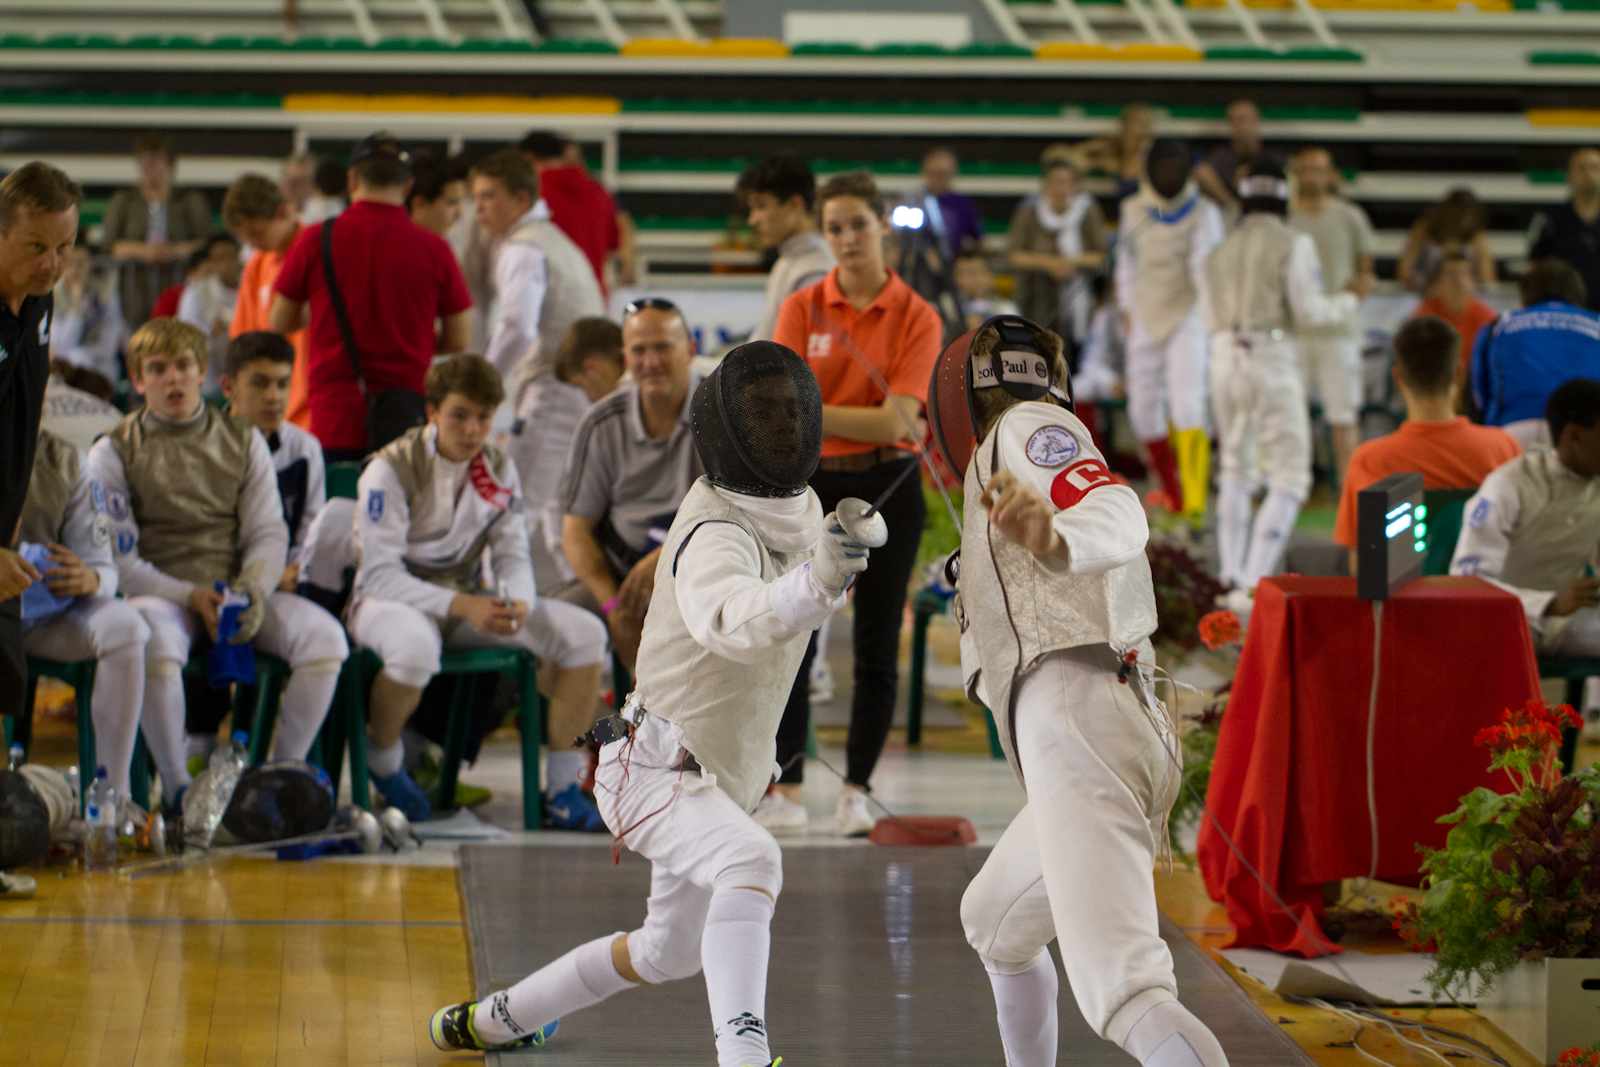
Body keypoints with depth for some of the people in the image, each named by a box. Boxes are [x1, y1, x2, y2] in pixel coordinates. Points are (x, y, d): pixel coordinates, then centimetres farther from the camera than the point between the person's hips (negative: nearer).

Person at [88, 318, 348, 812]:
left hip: (238, 590, 3)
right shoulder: (114, 453, 4)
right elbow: (119, 562, -2)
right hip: (161, 593, -3)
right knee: (154, 642, -40)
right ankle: (177, 787, -25)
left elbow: (269, 532, 9)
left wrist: (252, 589, -13)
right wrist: (191, 597, -16)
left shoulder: (243, 441, 14)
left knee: (323, 635, -24)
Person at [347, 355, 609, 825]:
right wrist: (462, 606, -32)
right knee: (415, 646, -43)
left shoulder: (499, 469, 3)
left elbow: (513, 555, 4)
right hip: (391, 599, -6)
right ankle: (382, 759, -10)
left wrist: (518, 602, -22)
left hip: (469, 600, 6)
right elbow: (380, 575, -20)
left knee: (584, 633, -12)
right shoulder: (389, 471, -16)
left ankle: (562, 785, -5)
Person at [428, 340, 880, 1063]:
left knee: (671, 952, 26)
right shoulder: (716, 533, -26)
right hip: (653, 766, -10)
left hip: (716, 778, 10)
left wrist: (847, 549, 2)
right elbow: (732, 621, -50)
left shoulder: (800, 507, 1)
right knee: (750, 862, -39)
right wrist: (818, 576, -68)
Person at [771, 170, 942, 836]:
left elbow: (898, 422, -13)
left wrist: (815, 413, -17)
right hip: (813, 483, 1)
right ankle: (787, 787, 7)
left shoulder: (916, 318, -4)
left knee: (877, 646, 3)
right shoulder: (802, 309, 1)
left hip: (886, 487, -1)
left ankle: (857, 791, 12)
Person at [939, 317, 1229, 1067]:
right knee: (994, 924, 35)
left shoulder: (1027, 423, 3)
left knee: (1123, 994, -26)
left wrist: (1057, 542, -38)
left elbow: (1118, 514, -16)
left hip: (1075, 718, -10)